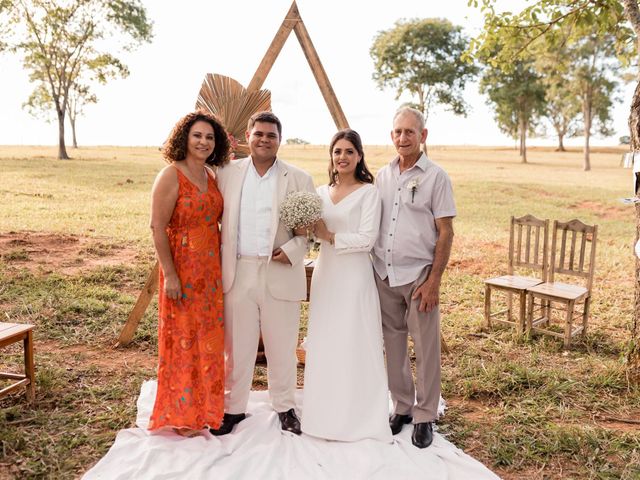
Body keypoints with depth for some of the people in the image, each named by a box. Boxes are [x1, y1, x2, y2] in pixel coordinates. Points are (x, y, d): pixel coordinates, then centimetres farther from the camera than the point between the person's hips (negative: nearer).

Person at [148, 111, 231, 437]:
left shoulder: (212, 176, 8)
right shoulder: (171, 176, -12)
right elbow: (157, 226, -15)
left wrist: (220, 266, 10)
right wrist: (169, 275, -18)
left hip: (211, 269, 7)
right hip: (182, 269, -7)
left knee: (208, 339, 14)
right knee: (182, 339, 4)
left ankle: (204, 407, 31)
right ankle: (181, 416, 20)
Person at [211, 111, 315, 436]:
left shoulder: (298, 179, 2)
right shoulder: (227, 174, 6)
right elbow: (215, 218, 8)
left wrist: (292, 250, -13)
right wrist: (218, 264, -3)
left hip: (281, 273, -1)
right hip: (237, 274, 1)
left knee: (282, 348, 10)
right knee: (237, 347, 12)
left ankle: (285, 407, 29)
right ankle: (233, 408, 29)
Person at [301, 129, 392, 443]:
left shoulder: (368, 192, -5)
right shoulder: (321, 192, 11)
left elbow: (367, 239, -13)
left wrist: (330, 236, -12)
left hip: (354, 275, -5)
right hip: (325, 273, 6)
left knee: (354, 344, 0)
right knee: (323, 343, 10)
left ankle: (358, 417, 14)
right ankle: (326, 413, 24)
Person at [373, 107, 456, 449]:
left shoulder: (435, 176, -3)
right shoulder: (382, 176, 10)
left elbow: (445, 232, -6)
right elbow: (372, 225, 13)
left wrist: (434, 282, -11)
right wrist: (371, 271, 5)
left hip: (418, 275, -4)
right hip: (384, 275, 4)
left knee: (426, 349, 3)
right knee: (393, 345, 12)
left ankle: (425, 417, 19)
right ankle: (401, 407, 28)